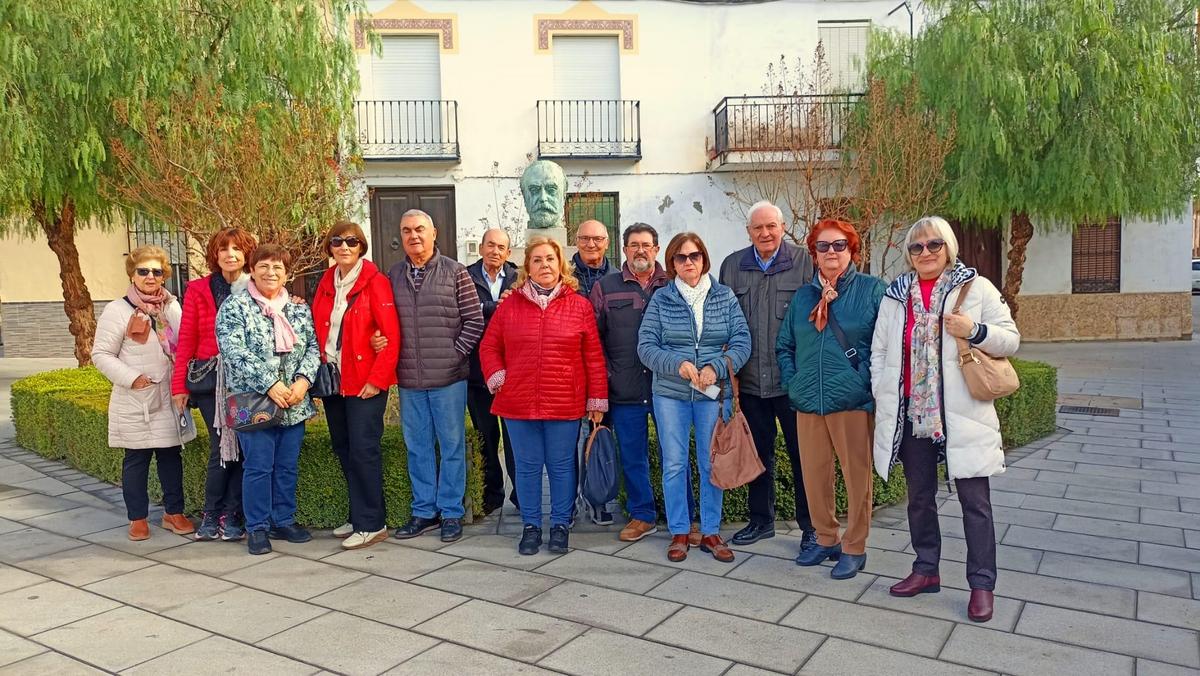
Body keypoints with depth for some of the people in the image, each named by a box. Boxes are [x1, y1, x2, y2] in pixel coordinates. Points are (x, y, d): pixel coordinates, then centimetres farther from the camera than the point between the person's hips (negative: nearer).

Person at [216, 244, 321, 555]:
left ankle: (284, 521, 25)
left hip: (294, 404, 4)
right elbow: (235, 353, -13)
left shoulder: (298, 309, 10)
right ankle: (257, 528, 14)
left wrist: (303, 380, -11)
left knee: (288, 466, 11)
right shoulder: (234, 307, -3)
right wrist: (270, 384, -19)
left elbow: (313, 347, 7)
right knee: (259, 466, 0)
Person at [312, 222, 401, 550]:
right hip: (332, 380, 7)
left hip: (364, 383, -7)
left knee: (363, 450, -5)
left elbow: (392, 336, -13)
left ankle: (371, 524, 5)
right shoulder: (326, 283, 11)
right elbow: (318, 330, 15)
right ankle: (360, 516, 24)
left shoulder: (375, 282, -8)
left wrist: (377, 379, -17)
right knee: (343, 449, 12)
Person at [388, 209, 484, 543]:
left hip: (448, 378, -3)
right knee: (417, 447, 12)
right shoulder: (392, 276, 8)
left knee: (452, 446, 5)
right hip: (409, 380, 4)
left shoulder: (454, 272, -2)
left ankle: (451, 512, 17)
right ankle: (424, 511, 25)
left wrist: (455, 354, -8)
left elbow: (474, 320, -3)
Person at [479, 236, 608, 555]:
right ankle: (531, 525, 23)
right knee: (527, 466, 9)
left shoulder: (579, 305, 2)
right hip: (519, 403, 1)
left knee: (561, 466, 7)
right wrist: (497, 377, -3)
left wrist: (597, 400, 0)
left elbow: (594, 357, 2)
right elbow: (489, 347, 12)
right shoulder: (510, 305, 5)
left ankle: (560, 525, 22)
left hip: (565, 403, -1)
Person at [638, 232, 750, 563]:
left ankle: (711, 532, 21)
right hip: (670, 393, 0)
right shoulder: (661, 299, 1)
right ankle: (679, 533, 18)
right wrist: (677, 364, -17)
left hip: (714, 393, 1)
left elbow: (742, 342, -2)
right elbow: (646, 346, -2)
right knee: (674, 464, 4)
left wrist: (717, 367, -18)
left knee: (712, 463, 7)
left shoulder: (725, 296, 3)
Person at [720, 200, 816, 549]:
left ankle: (810, 525, 21)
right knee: (758, 453, 15)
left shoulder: (803, 262, -3)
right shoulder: (732, 266, 7)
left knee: (802, 453, 7)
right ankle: (761, 520, 30)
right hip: (751, 380, 3)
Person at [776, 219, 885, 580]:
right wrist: (793, 381, 5)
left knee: (857, 476, 4)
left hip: (852, 401, -4)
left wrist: (865, 381, -10)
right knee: (813, 475, 11)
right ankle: (826, 539, 28)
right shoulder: (802, 296, 13)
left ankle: (854, 548, 18)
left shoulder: (872, 290, -1)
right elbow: (784, 345, 18)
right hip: (808, 402, 5)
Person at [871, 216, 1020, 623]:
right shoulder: (896, 295, 10)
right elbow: (879, 351, 13)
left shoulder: (977, 288, 1)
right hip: (910, 413, 4)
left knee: (975, 500, 0)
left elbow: (1011, 341, 2)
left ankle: (982, 583, 11)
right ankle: (926, 570, 28)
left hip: (961, 416, -3)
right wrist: (882, 397, 4)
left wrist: (975, 331, -17)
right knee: (919, 496, 14)